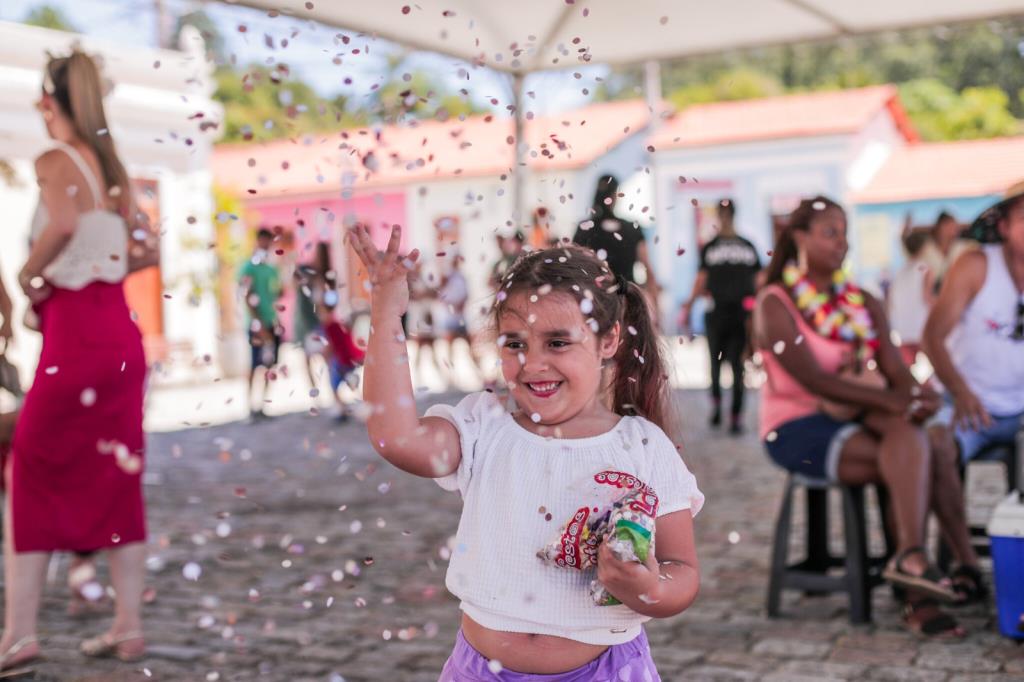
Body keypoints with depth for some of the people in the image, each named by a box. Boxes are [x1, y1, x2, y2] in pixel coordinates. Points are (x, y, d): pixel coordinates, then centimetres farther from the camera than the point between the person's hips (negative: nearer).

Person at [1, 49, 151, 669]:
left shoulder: (55, 161, -8)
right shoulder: (114, 165, 13)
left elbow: (63, 224, -28)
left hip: (74, 331, -6)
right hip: (121, 331, 7)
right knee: (118, 479, 11)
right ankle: (130, 626, 15)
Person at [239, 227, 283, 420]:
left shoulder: (272, 270, 12)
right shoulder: (249, 268, -7)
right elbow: (248, 300, -13)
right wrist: (260, 326, -18)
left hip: (272, 324, 6)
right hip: (258, 325, -6)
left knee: (270, 365, 7)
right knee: (255, 366, -5)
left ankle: (262, 405, 13)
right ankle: (251, 407, 0)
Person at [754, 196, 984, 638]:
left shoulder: (863, 304, 14)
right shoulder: (775, 304, -6)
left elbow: (895, 370, 4)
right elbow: (810, 379, -19)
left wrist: (914, 396, -21)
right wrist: (890, 402, -27)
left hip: (852, 420, 6)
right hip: (796, 429, -6)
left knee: (934, 456, -25)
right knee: (920, 456, -27)